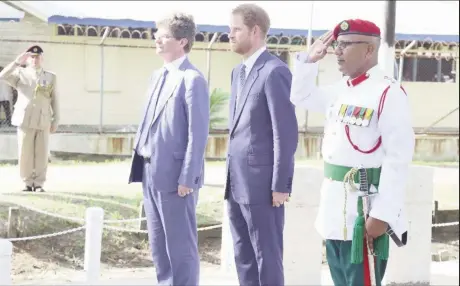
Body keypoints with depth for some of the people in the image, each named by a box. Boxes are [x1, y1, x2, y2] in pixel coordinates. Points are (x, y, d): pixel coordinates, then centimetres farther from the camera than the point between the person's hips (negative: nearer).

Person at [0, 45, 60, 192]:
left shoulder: (51, 77, 13)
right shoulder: (21, 74, 9)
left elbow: (55, 101, 11)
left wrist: (56, 121, 4)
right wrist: (17, 61, -17)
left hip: (43, 121, 1)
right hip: (25, 120, -1)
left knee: (41, 154, -3)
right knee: (25, 154, -2)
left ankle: (38, 184, 5)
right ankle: (28, 183, 9)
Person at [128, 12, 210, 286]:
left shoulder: (192, 79, -13)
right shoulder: (158, 76, 15)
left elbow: (198, 133, -16)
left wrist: (187, 178, -19)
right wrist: (141, 165, 13)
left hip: (175, 176, -9)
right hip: (151, 173, 9)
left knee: (181, 245, -1)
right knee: (158, 243, 15)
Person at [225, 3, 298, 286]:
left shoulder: (274, 72, -14)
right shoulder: (239, 72, 15)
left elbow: (286, 133, -17)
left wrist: (280, 185, -17)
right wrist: (232, 175, 16)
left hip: (262, 183, -9)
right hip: (238, 182, 9)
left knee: (267, 257, -1)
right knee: (243, 256, 13)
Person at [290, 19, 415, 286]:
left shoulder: (388, 93, -15)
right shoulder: (340, 89, 12)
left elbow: (398, 159, -19)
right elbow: (301, 97, 29)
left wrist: (382, 215, -23)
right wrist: (310, 59, 12)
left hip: (365, 206, -9)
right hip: (336, 206, 9)